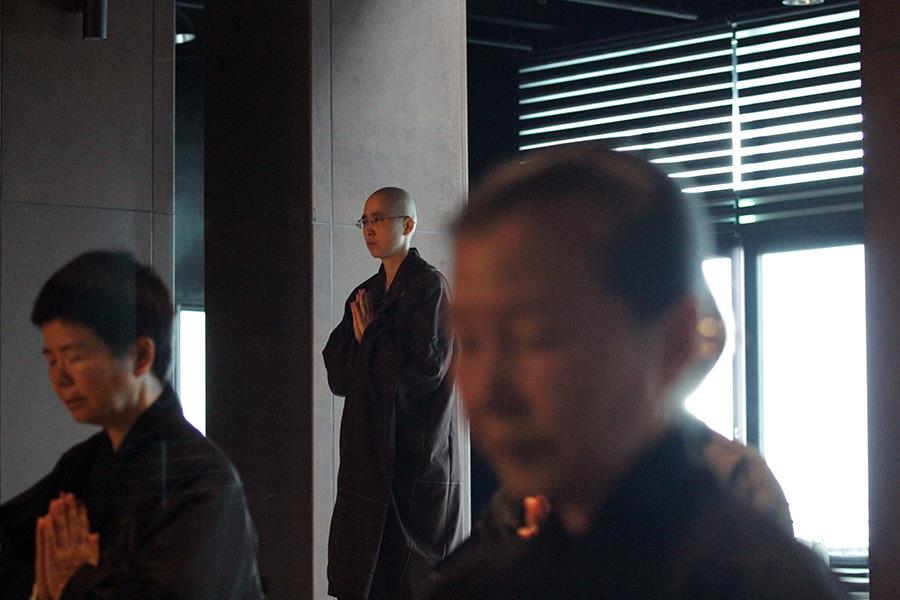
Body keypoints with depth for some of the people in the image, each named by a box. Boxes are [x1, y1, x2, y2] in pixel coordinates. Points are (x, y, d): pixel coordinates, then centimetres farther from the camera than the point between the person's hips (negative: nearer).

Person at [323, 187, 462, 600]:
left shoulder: (429, 286, -5)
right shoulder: (364, 294, 16)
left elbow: (426, 368, -14)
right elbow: (337, 375, 11)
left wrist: (370, 338, -4)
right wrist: (367, 342, -7)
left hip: (414, 458, -7)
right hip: (368, 457, 7)